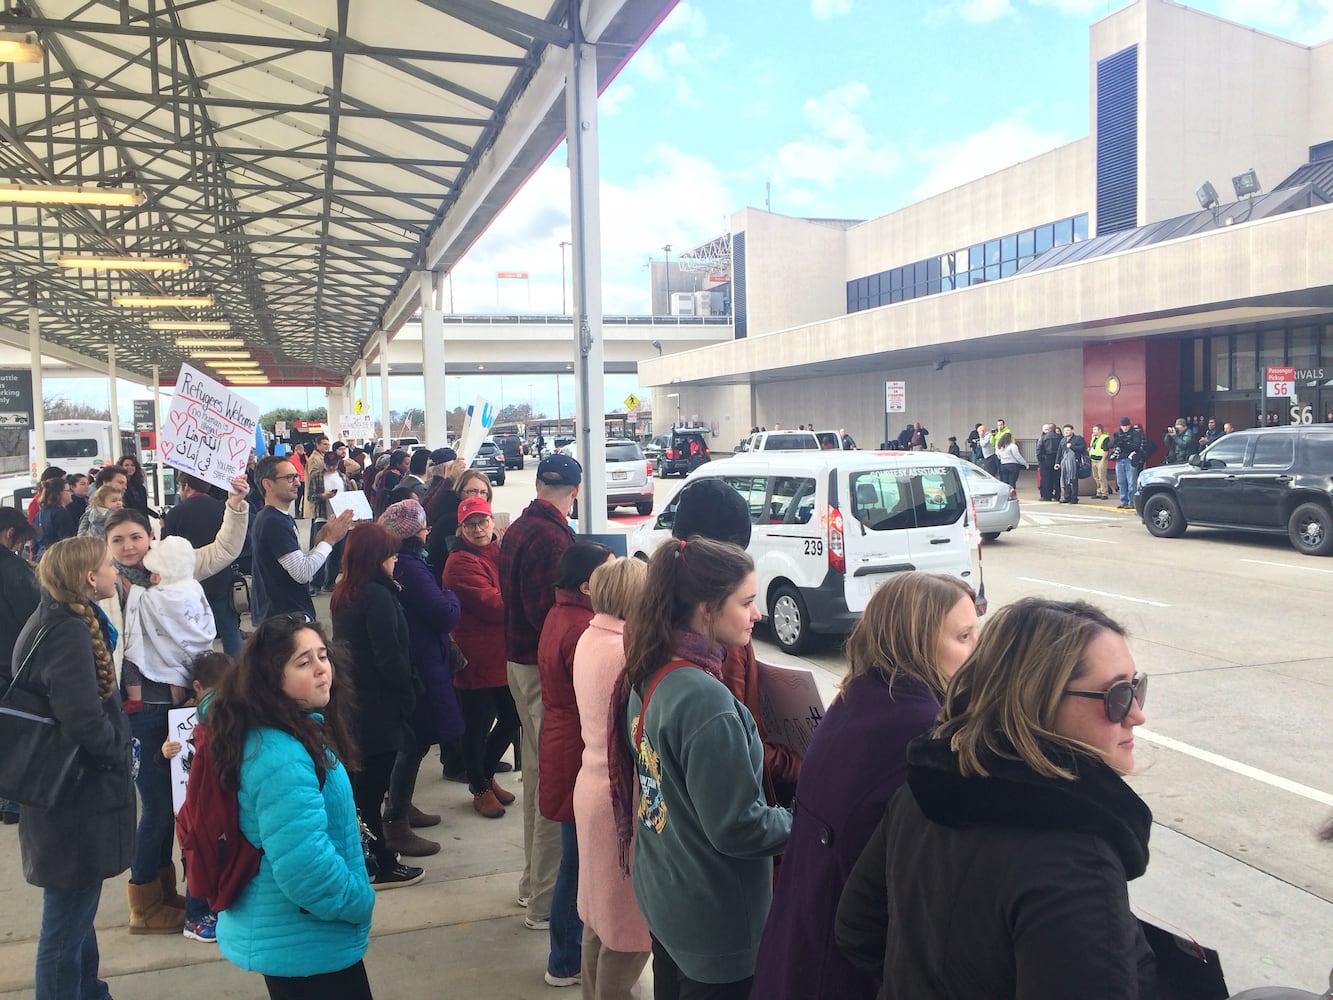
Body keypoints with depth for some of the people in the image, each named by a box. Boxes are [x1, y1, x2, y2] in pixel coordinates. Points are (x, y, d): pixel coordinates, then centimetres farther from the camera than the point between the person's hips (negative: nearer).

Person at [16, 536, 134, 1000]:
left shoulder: (54, 620, 6)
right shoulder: (69, 632, -25)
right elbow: (84, 721, -32)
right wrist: (121, 750, -14)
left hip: (71, 792, 10)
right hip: (78, 802, -10)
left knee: (77, 912, 25)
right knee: (66, 930, 5)